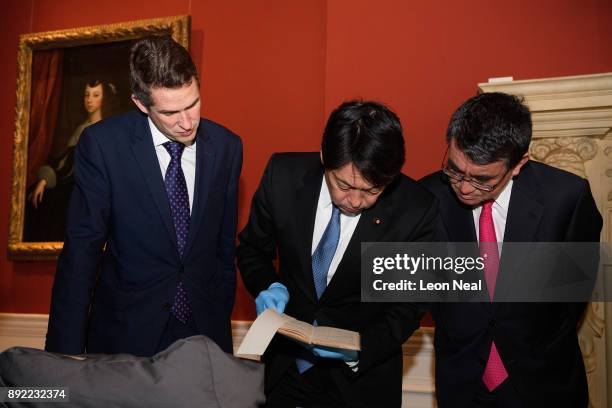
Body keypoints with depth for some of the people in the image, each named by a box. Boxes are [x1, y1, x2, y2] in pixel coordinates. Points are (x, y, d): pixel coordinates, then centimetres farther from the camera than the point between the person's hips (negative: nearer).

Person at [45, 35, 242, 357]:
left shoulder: (227, 147, -3)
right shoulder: (101, 144, -12)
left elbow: (225, 244, 5)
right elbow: (81, 251, -10)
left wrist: (221, 320, 7)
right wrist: (67, 354, -12)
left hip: (205, 330, 3)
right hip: (126, 331, -2)